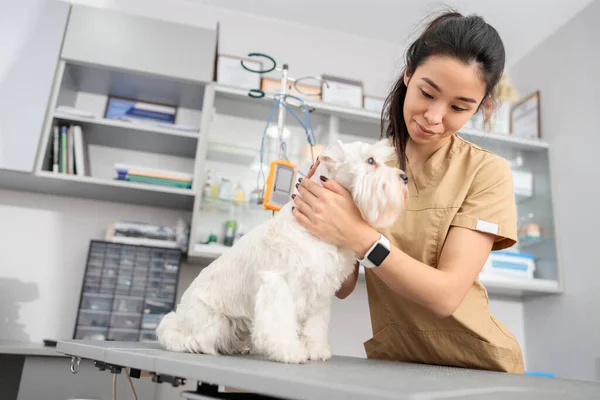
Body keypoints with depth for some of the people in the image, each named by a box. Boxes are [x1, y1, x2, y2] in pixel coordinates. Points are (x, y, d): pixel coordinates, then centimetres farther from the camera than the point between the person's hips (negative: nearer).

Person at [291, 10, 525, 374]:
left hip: (476, 366, -2)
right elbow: (343, 287, -5)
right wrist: (321, 215, -21)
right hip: (393, 360, 2)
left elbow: (445, 296, -18)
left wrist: (358, 236, -29)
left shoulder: (487, 172, -10)